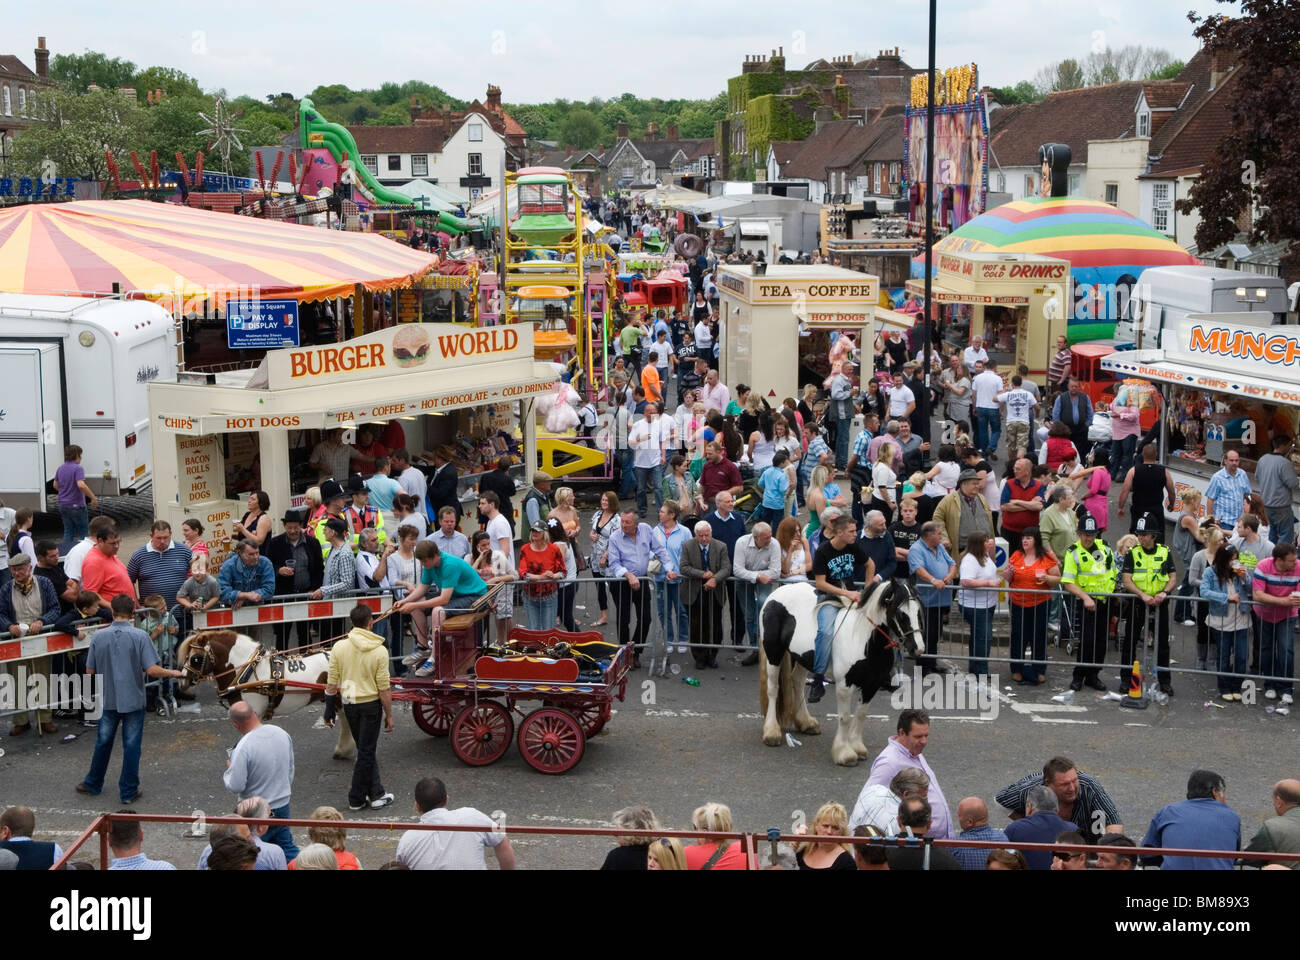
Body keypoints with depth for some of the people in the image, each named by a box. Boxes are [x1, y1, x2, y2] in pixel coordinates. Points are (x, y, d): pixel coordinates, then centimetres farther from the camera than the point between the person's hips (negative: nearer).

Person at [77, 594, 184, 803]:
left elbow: (90, 671, 1)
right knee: (131, 746, 6)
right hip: (133, 699, -3)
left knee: (103, 742, 18)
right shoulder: (140, 636, -14)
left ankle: (93, 784, 32)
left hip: (108, 699, 3)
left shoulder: (98, 636, -6)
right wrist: (172, 673, -1)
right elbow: (151, 670, -18)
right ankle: (128, 792, 13)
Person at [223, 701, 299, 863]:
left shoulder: (243, 748, -25)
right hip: (283, 807, 6)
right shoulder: (282, 734, -3)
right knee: (286, 847, 19)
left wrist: (229, 769, -2)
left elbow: (235, 786, -22)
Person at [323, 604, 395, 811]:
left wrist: (329, 710, 8)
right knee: (366, 752, 7)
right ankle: (356, 799, 13)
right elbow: (384, 689, -12)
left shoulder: (339, 647, -7)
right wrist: (389, 715, -3)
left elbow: (331, 683, -3)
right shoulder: (379, 651, -15)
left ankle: (376, 793, 22)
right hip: (370, 704, -4)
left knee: (366, 749, 19)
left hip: (349, 704, 4)